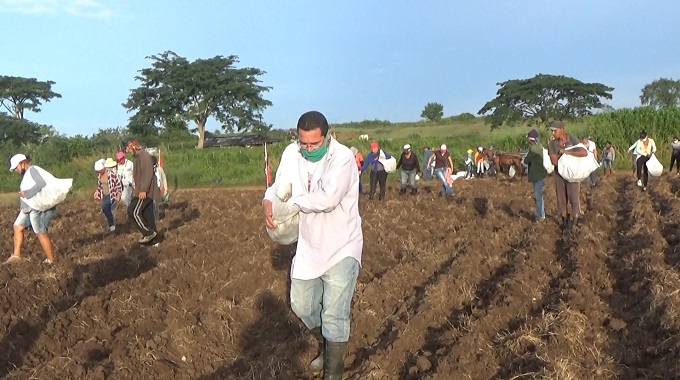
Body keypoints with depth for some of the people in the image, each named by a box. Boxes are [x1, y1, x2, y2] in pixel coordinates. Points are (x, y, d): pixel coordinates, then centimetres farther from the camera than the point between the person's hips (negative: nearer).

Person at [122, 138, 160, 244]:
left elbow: (148, 174, -22)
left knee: (133, 212, -12)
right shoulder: (138, 157, 19)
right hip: (142, 191, 10)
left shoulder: (144, 155, -14)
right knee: (147, 213, 10)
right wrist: (136, 190, 22)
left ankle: (149, 233, -7)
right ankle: (151, 233, 14)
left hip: (145, 191, -10)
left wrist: (143, 190, -26)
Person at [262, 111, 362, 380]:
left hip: (341, 249, -6)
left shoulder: (342, 157, -24)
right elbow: (278, 187, 1)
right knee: (301, 305, 19)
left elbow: (327, 199, -38)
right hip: (308, 248, 7)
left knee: (334, 317, -5)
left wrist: (291, 200, -24)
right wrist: (268, 204, -22)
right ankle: (328, 348, 46)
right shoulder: (291, 153, -5)